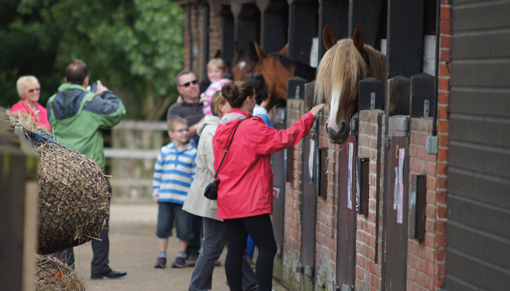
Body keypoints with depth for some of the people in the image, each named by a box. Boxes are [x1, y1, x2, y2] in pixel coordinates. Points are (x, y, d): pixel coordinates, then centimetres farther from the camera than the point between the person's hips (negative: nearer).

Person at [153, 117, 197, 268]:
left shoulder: (193, 152, 2)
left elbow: (196, 175, 3)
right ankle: (162, 255, 15)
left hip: (184, 198, -2)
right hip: (165, 197, 2)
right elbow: (157, 173, 12)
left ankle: (181, 256, 17)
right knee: (163, 227, 5)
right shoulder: (164, 151, 7)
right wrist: (156, 192, 8)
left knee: (183, 229, 3)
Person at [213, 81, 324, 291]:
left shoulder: (221, 129, 12)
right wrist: (310, 116, -3)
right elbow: (283, 139, -12)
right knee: (267, 248, -4)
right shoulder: (252, 127, -14)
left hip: (227, 200, 8)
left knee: (235, 249, 8)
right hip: (251, 201, -8)